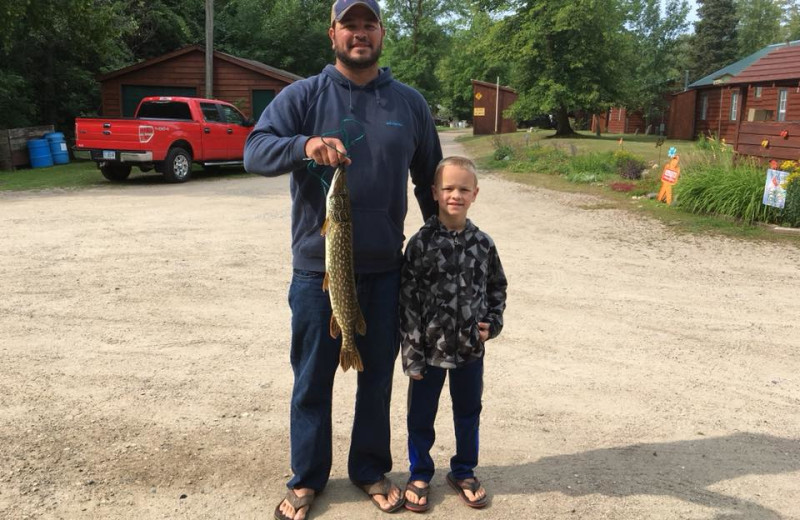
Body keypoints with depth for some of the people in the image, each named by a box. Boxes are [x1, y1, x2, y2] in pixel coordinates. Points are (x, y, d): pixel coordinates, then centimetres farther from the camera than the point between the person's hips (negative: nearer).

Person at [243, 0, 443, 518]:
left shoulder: (410, 102, 6)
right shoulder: (302, 96, -1)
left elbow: (429, 178, 15)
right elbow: (254, 151, -12)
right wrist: (303, 145, -31)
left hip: (385, 270, 2)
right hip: (317, 268, -2)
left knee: (377, 377, 13)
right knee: (312, 379, 10)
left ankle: (372, 470, 33)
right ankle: (307, 478, 28)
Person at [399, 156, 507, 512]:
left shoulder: (482, 243, -3)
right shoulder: (422, 242, -12)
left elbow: (497, 287, 12)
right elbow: (408, 299, -12)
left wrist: (493, 323, -4)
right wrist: (412, 354, -13)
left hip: (471, 348, 3)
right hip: (429, 348, -2)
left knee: (468, 413, 18)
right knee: (421, 415, 13)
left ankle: (464, 472, 39)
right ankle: (419, 474, 34)